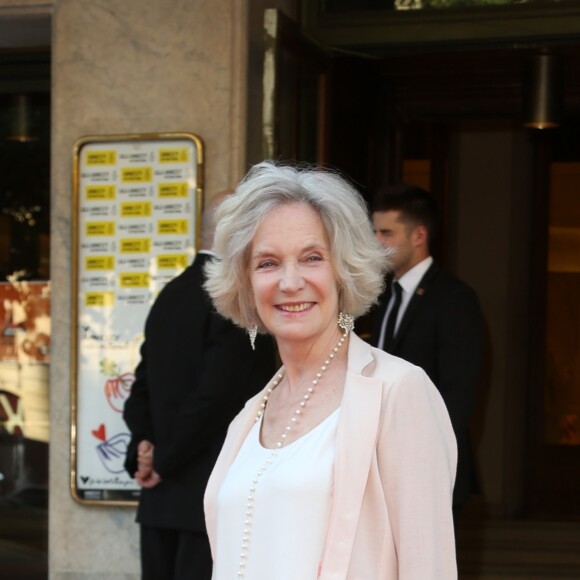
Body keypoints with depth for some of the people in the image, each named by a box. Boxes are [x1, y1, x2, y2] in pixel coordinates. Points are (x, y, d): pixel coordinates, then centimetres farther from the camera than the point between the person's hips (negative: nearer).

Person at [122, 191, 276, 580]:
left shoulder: (171, 296, 13)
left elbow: (143, 390, 12)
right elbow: (214, 394, -18)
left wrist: (144, 449, 1)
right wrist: (164, 461, -9)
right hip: (214, 499, -8)